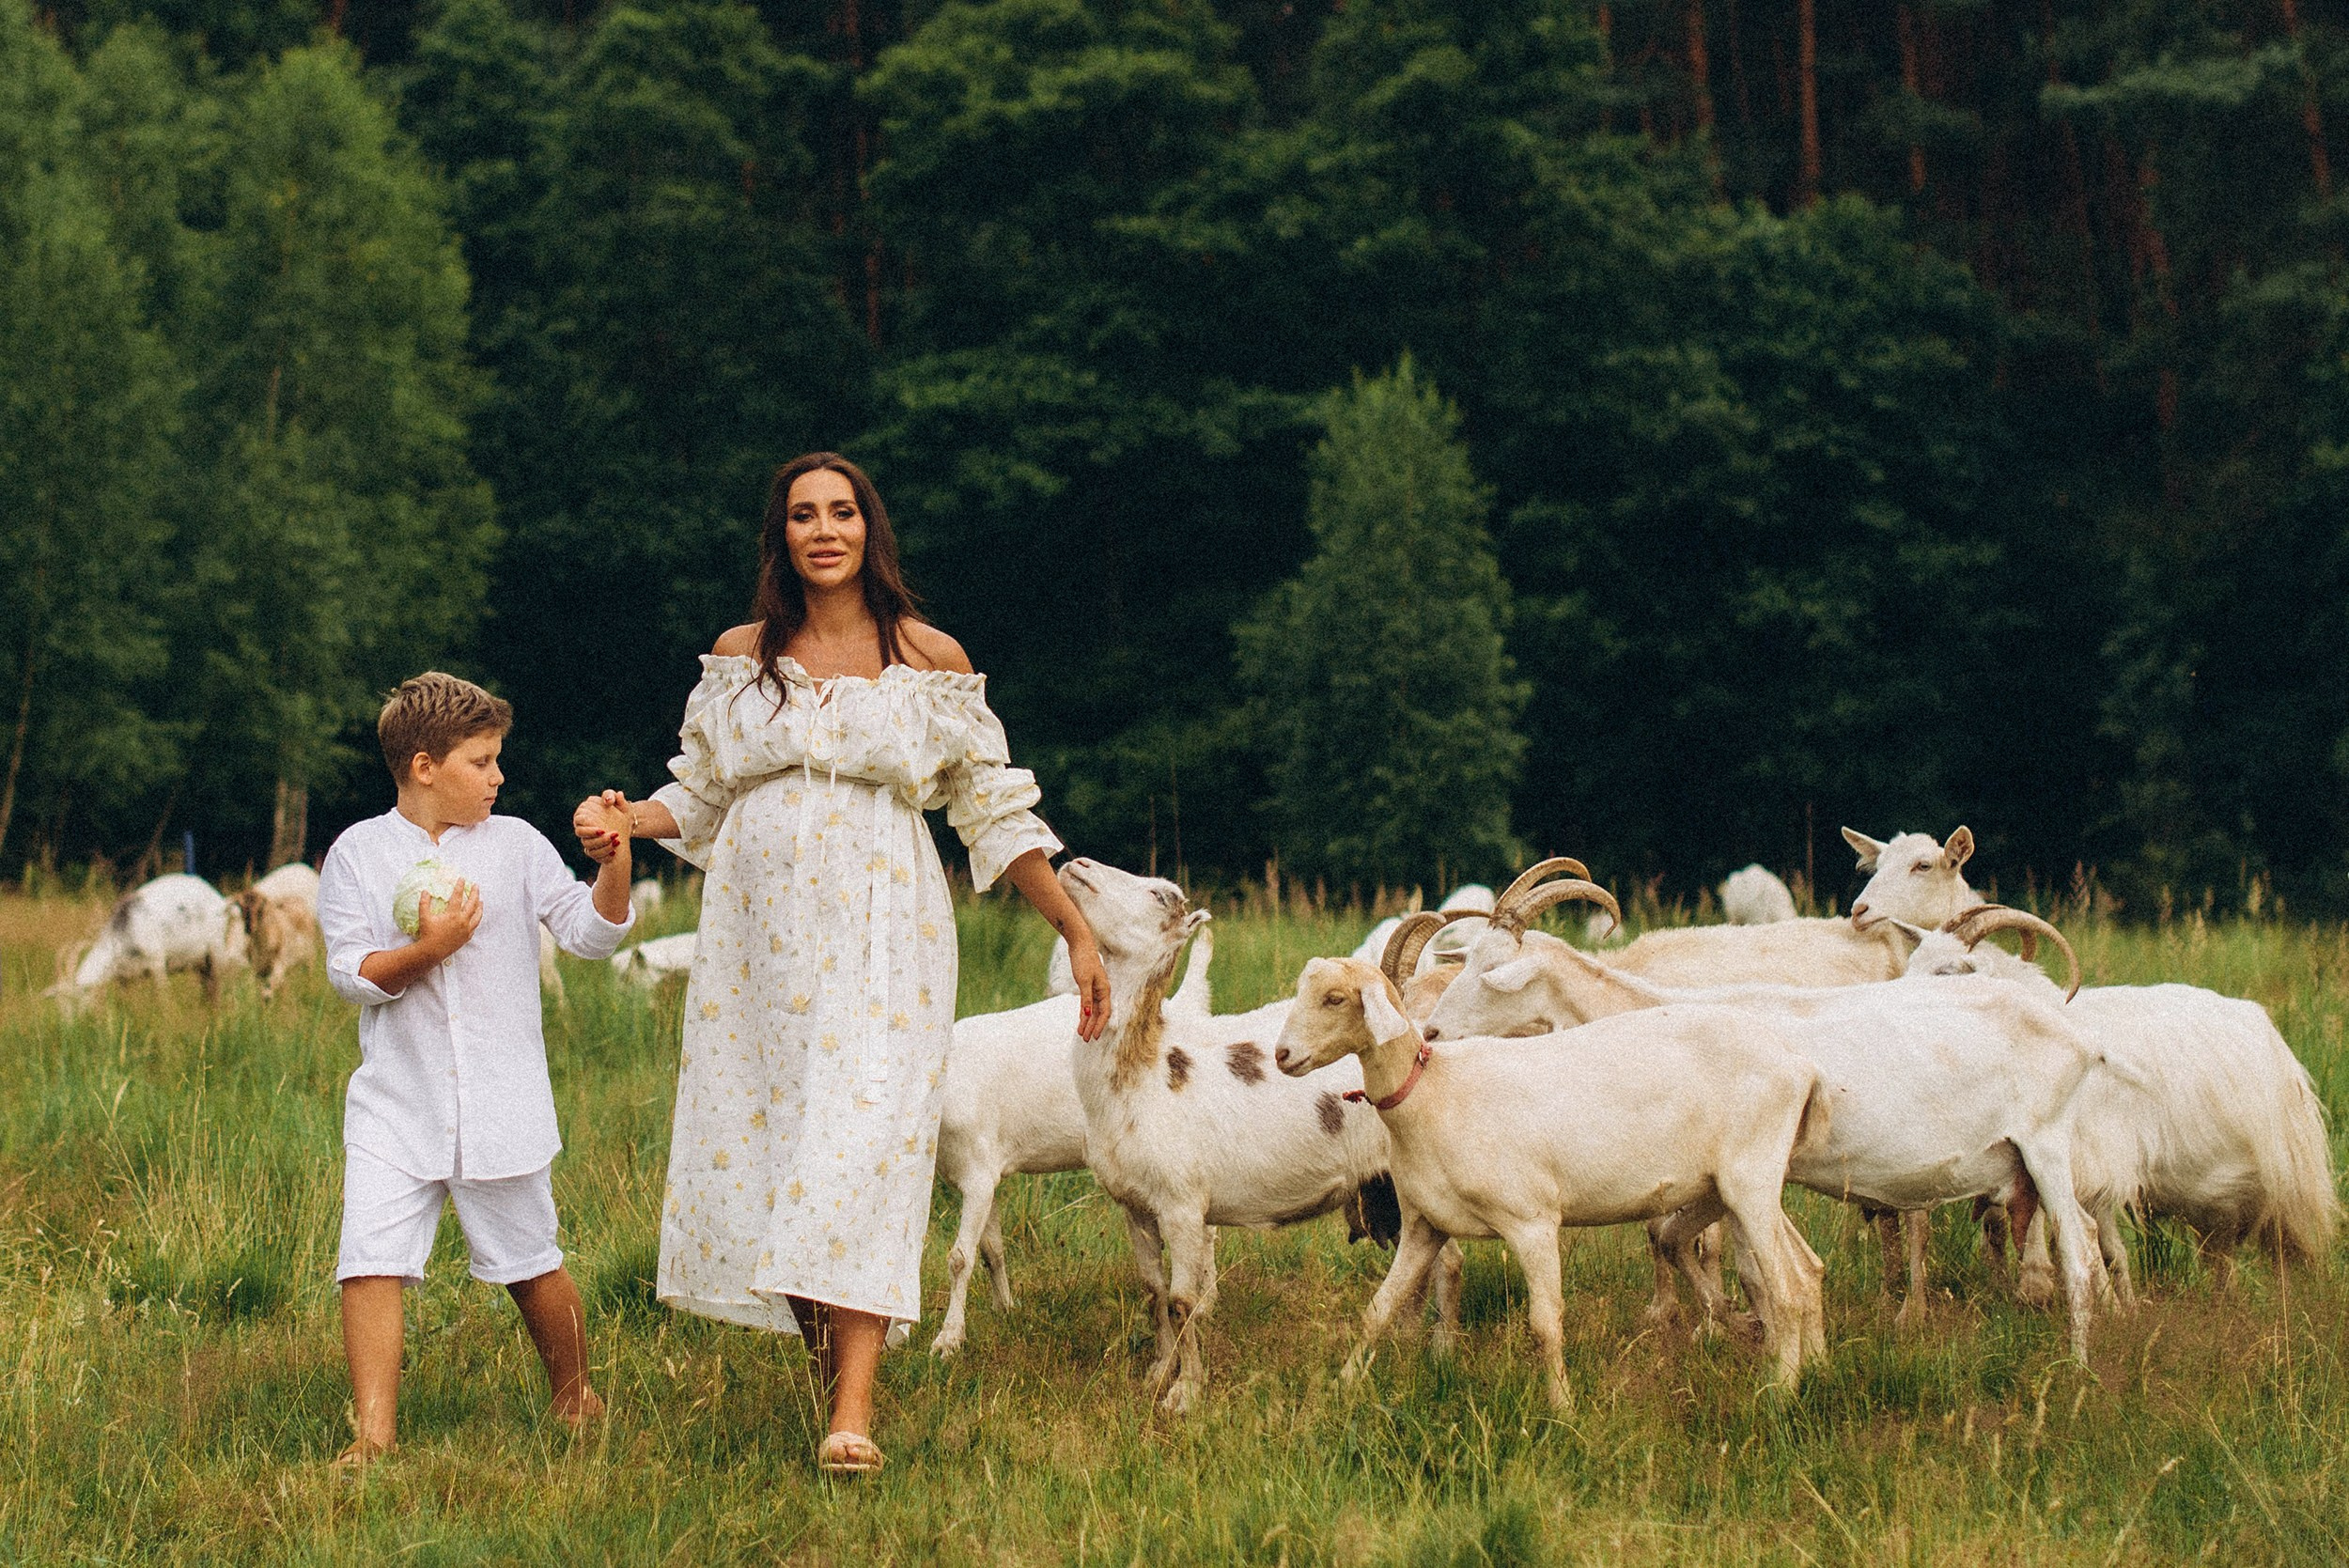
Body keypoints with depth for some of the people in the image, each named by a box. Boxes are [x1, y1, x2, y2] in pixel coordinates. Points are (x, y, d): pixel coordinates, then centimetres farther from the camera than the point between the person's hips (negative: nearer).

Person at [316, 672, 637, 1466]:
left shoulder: (516, 844, 4)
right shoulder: (358, 853, 1)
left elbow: (590, 932, -1)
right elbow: (351, 971, -5)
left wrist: (613, 865, -17)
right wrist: (426, 950, -21)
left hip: (502, 1104, 1)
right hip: (396, 1104, 0)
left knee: (530, 1266, 10)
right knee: (370, 1266, -10)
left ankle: (576, 1396, 32)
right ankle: (373, 1434, -5)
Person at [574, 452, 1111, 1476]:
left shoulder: (930, 660, 4)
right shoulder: (741, 658, 10)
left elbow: (995, 810, 8)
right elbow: (701, 795, 17)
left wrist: (1075, 931, 5)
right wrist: (625, 818, -4)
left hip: (878, 936, -3)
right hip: (758, 932, 3)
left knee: (864, 1147, -14)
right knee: (756, 1142, -1)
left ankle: (854, 1414, -19)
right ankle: (826, 1354, 18)